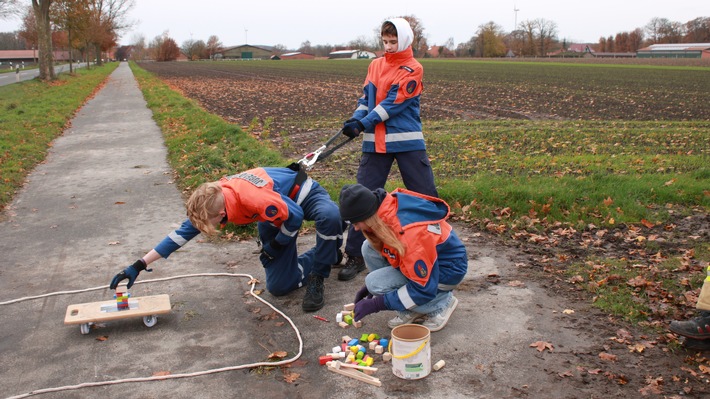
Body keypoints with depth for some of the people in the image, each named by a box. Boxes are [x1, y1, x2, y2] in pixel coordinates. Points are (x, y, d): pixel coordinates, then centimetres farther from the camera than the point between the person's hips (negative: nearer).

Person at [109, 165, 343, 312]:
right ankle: (320, 257, 18)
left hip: (301, 192, -5)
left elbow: (295, 216, -26)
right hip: (276, 216, 6)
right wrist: (138, 266, -13)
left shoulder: (256, 201, -43)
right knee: (278, 287, -6)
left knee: (329, 216, -43)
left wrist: (275, 246, -11)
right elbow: (182, 234, -10)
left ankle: (317, 277, -20)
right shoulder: (212, 200, -20)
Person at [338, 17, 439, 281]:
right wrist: (355, 119, -9)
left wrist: (363, 124, -19)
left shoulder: (412, 69, -4)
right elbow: (366, 98, 11)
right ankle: (355, 255, 12)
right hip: (375, 143, 4)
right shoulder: (375, 65, 13)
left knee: (426, 195, 3)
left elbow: (394, 103, -13)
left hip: (408, 142, -4)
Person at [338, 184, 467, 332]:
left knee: (376, 283, -20)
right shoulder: (388, 206, -12)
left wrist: (375, 304, -24)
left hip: (447, 269, -9)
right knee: (369, 247, -9)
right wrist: (369, 287, 6)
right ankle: (410, 310, 1)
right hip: (425, 257, 9)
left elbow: (424, 289, -29)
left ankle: (441, 302, -2)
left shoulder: (409, 233, -36)